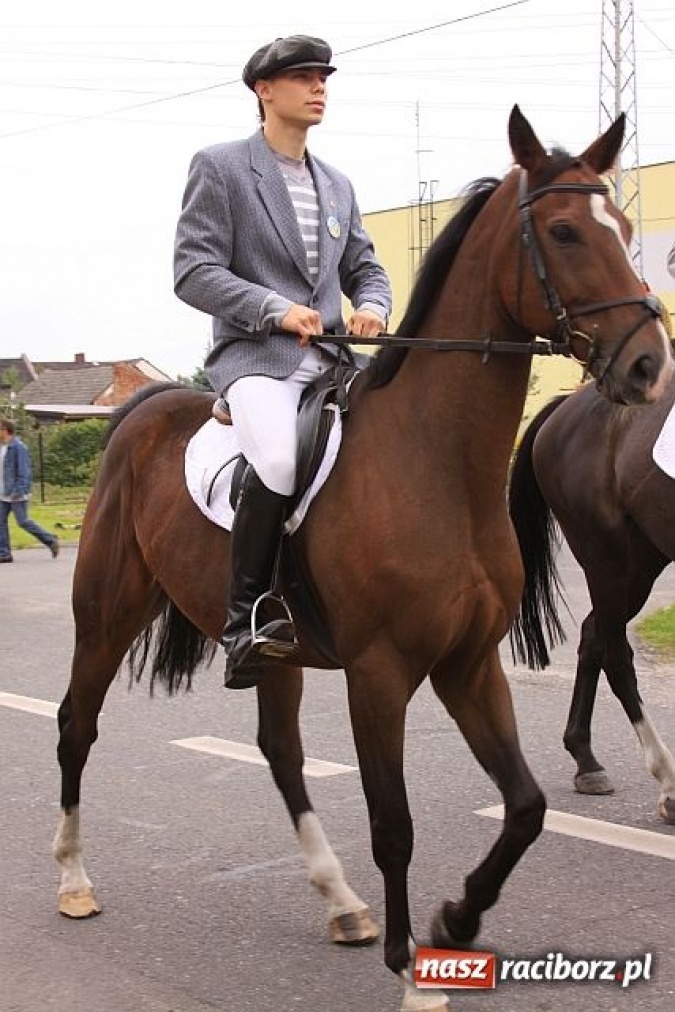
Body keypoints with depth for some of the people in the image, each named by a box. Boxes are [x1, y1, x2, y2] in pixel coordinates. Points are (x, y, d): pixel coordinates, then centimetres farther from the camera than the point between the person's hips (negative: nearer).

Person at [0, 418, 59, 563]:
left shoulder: (18, 447, -14)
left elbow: (24, 471, -18)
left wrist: (19, 491, -23)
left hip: (16, 494, -9)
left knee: (23, 521, -6)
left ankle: (51, 541, 7)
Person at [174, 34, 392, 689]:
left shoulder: (337, 186, 22)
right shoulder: (219, 168, 3)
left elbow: (364, 266, 25)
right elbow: (193, 271, -6)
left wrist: (372, 305, 0)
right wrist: (276, 309, -18)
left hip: (329, 356, 7)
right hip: (254, 355, -6)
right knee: (281, 459, -35)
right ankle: (244, 623, -22)